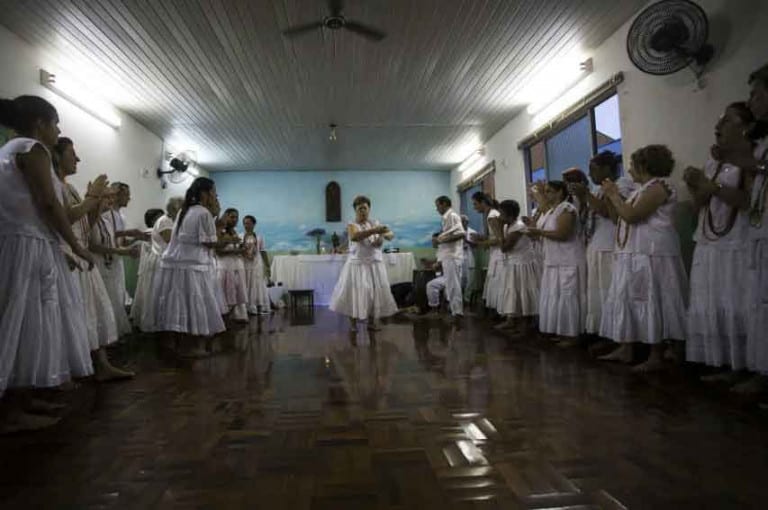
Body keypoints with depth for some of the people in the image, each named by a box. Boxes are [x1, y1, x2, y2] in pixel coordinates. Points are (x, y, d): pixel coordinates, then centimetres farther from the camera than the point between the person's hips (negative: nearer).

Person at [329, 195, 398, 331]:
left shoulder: (375, 223, 9)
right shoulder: (352, 225, -5)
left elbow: (391, 235, 5)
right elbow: (355, 236, -27)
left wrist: (383, 235, -18)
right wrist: (374, 231, -38)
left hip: (375, 264, 4)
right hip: (357, 264, -4)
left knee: (376, 292, 3)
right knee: (354, 292, -4)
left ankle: (372, 322, 16)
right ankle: (353, 323, 9)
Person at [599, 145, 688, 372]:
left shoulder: (657, 186, -10)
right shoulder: (643, 189, 20)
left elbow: (631, 216, -19)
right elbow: (624, 216, 15)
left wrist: (613, 195, -8)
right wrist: (614, 195, 13)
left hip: (651, 255, -10)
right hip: (634, 255, 10)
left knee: (651, 302, -6)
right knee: (626, 300, 10)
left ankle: (657, 356, 1)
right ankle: (625, 349, 16)